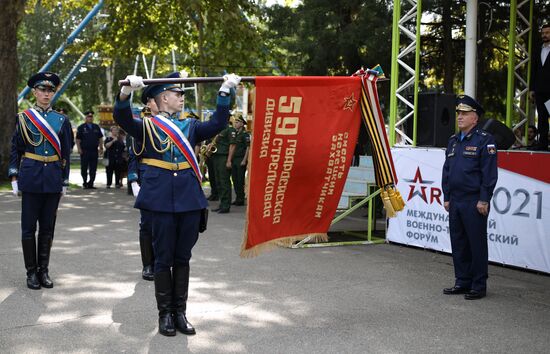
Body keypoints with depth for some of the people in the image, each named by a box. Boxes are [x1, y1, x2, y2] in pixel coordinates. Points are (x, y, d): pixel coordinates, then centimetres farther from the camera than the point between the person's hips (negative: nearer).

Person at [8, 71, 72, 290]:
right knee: (29, 227, 2)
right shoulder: (23, 118, 2)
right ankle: (31, 272, 11)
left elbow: (66, 154, 9)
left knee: (47, 228, 7)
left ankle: (44, 271, 16)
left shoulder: (62, 120, 7)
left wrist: (64, 181, 7)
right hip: (31, 177, -2)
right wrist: (14, 177, -3)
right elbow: (15, 149, 4)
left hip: (53, 179, 2)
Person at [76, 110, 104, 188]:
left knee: (93, 169, 4)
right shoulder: (81, 127, 2)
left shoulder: (96, 127, 14)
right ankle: (85, 183, 11)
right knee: (84, 168, 0)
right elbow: (78, 139, 0)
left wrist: (101, 148, 8)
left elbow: (100, 138, 17)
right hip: (84, 151, -3)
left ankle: (90, 183, 10)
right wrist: (79, 149, -10)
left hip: (94, 151, 3)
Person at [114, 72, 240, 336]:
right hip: (162, 200, -4)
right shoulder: (147, 126, 5)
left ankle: (180, 313, 17)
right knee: (164, 259, 2)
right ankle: (165, 314, 13)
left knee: (183, 258, 9)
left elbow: (217, 124, 7)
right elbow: (122, 118, -11)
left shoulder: (190, 126, 17)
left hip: (189, 199, 4)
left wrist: (225, 91, 3)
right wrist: (127, 91, -28)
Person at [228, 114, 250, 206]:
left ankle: (241, 199, 1)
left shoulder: (245, 134, -7)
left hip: (241, 160, -8)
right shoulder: (235, 134, 15)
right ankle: (237, 198, 17)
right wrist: (229, 159, 12)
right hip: (234, 159, 8)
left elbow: (248, 147, -12)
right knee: (234, 179, 9)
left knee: (240, 180, -5)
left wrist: (244, 160, -16)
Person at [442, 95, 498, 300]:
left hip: (474, 203, -7)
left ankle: (479, 286, 7)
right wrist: (446, 197, 14)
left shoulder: (485, 140, -6)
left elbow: (489, 173, -11)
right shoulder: (453, 141, 15)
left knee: (477, 244, 0)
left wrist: (484, 200, -14)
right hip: (455, 202, 7)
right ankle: (462, 282, 21)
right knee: (458, 244, 11)